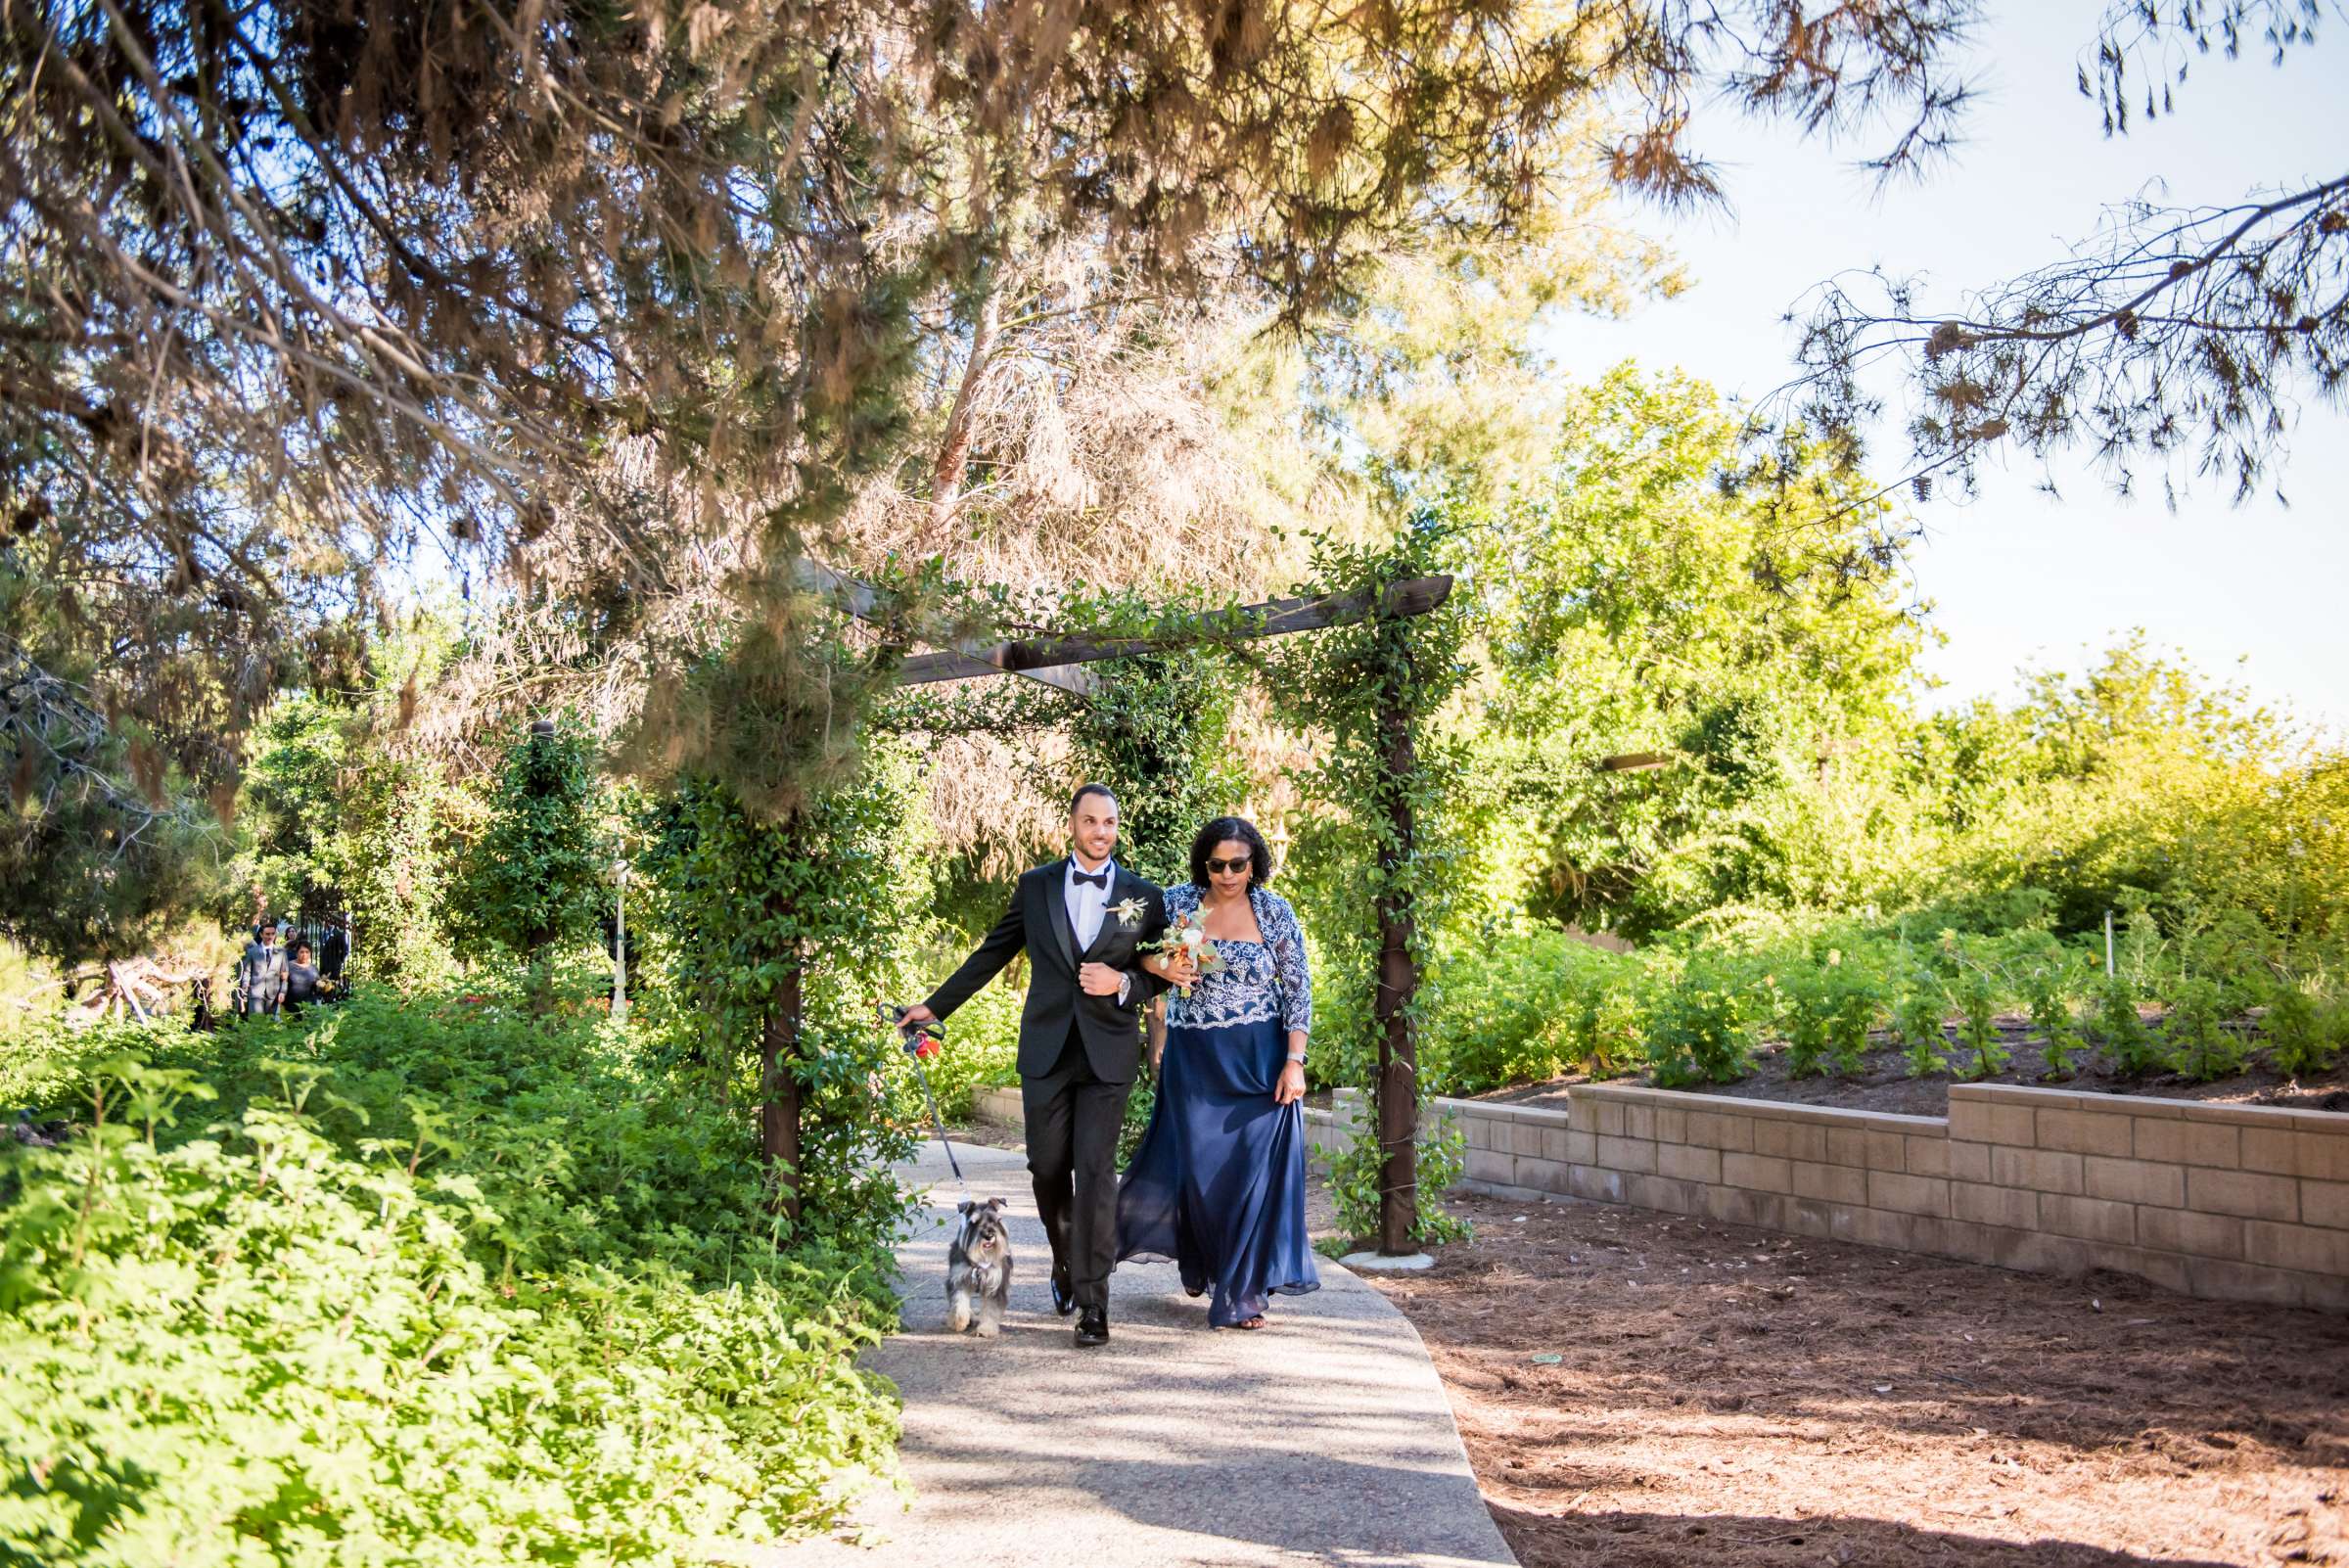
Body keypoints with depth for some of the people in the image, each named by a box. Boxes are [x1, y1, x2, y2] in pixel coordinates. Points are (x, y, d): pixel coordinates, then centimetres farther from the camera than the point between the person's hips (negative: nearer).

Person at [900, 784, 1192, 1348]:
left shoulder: (1144, 896, 4)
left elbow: (1162, 974, 11)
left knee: (1095, 1170, -8)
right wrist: (936, 1005, 13)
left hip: (1108, 1053, -2)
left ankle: (1092, 1302, -3)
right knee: (1047, 1168, 7)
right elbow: (992, 953, 13)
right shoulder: (1036, 886, 7)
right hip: (1046, 1050, 2)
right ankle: (1067, 1262, 34)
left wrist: (1122, 984, -10)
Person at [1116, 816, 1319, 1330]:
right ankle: (1200, 1261, 34)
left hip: (1260, 1059, -1)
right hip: (1194, 1060, 1)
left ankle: (1245, 1292, 10)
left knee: (1255, 1168, -3)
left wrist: (1294, 1062, -9)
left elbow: (1299, 991, -2)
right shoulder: (1177, 903, -2)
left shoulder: (1275, 911, -3)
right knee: (1198, 1165, 5)